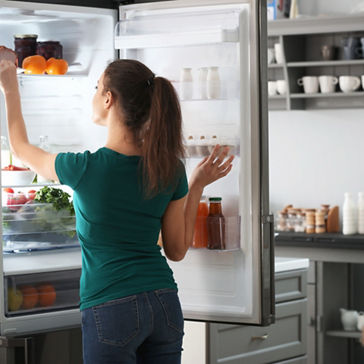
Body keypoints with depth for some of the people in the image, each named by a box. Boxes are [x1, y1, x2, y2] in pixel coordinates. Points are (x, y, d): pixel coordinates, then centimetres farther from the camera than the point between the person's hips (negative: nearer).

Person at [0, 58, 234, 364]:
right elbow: (177, 250, 8)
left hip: (112, 312, -5)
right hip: (164, 304, 5)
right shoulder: (170, 168, -2)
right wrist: (198, 184, 14)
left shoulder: (85, 168, -14)